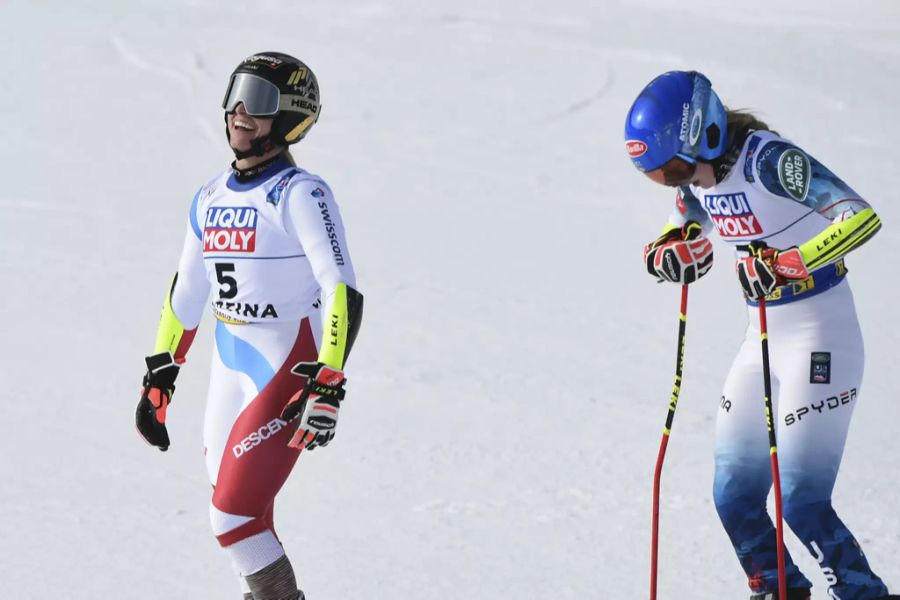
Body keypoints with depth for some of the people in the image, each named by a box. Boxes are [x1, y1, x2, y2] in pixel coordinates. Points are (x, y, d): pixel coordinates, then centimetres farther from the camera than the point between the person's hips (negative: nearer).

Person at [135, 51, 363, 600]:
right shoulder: (212, 197, 10)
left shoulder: (300, 195, -13)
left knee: (235, 519, -12)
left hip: (287, 377, -7)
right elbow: (186, 291, 21)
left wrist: (328, 389, -27)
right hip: (230, 373, 7)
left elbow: (343, 292, -20)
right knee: (236, 513, 12)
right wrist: (159, 376, 22)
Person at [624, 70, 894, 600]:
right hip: (763, 338, 8)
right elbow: (690, 227, 20)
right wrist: (668, 253, -3)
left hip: (821, 337, -8)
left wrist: (785, 264, -38)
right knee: (734, 498, 8)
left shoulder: (769, 159, -22)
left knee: (801, 502, -12)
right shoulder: (696, 175, 0)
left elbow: (862, 217, -28)